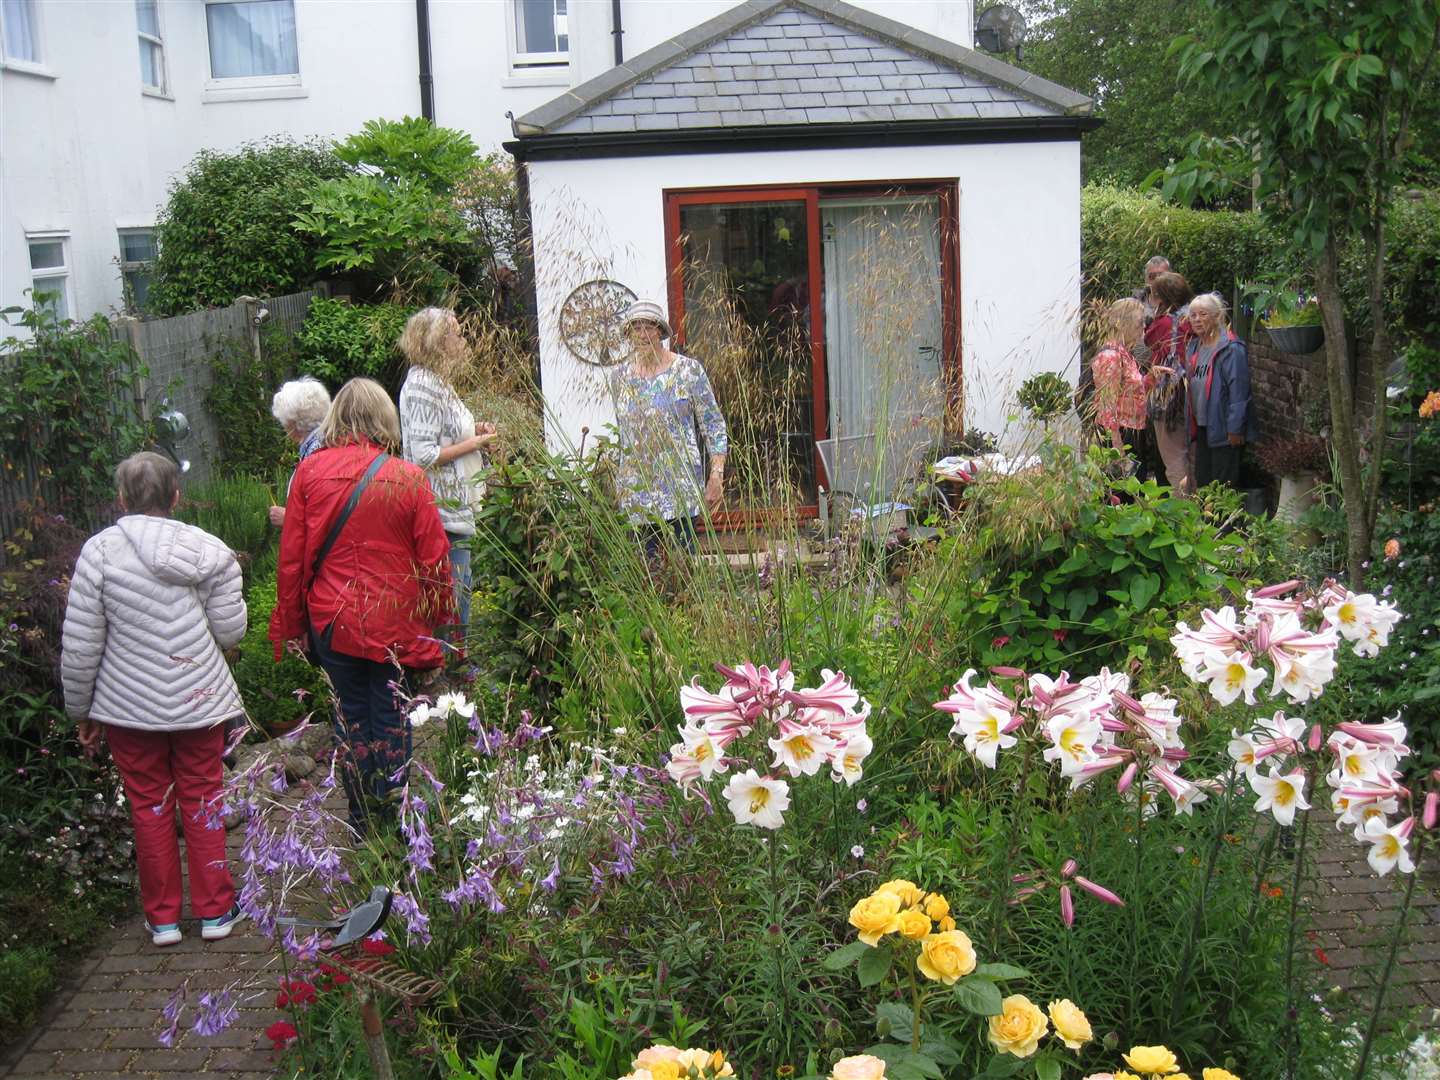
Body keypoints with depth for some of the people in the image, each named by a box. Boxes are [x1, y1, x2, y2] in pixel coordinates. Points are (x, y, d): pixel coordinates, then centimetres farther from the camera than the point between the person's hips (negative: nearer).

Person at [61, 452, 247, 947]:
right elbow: (230, 633, -3)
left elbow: (80, 647, -7)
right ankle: (214, 910, 23)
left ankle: (162, 917, 23)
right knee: (202, 800, 14)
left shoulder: (100, 551, -10)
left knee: (149, 805, 13)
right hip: (201, 701, 1)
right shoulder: (210, 552, -5)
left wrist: (80, 711, 5)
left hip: (129, 706, -1)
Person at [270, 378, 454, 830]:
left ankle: (362, 823, 24)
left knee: (351, 718, 15)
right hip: (395, 623, -1)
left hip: (332, 622, 2)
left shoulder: (310, 471, -5)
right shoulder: (408, 477, -10)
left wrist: (292, 624, 9)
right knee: (393, 722, 10)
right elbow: (433, 556, -5)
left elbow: (292, 555, -1)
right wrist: (439, 615, 9)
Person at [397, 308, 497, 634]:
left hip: (456, 510, 11)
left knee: (461, 592, 17)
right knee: (451, 596, -5)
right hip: (442, 512, -11)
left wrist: (472, 431, 9)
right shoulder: (422, 386, -16)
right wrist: (474, 443, -13)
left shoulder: (438, 383, 14)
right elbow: (424, 455, -22)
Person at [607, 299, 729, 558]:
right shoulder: (619, 376, 11)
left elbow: (714, 427, 0)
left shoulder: (688, 370, -1)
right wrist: (618, 479, 22)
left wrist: (716, 474, -9)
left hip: (680, 487, -3)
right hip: (637, 486, 4)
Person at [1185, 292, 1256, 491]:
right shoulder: (1193, 347, 13)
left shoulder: (1231, 348, -14)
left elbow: (1238, 390, -18)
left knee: (1224, 487, -2)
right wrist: (1191, 425, 15)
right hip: (1201, 427, 8)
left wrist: (1235, 428, -20)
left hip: (1222, 428, -8)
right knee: (1202, 481, 14)